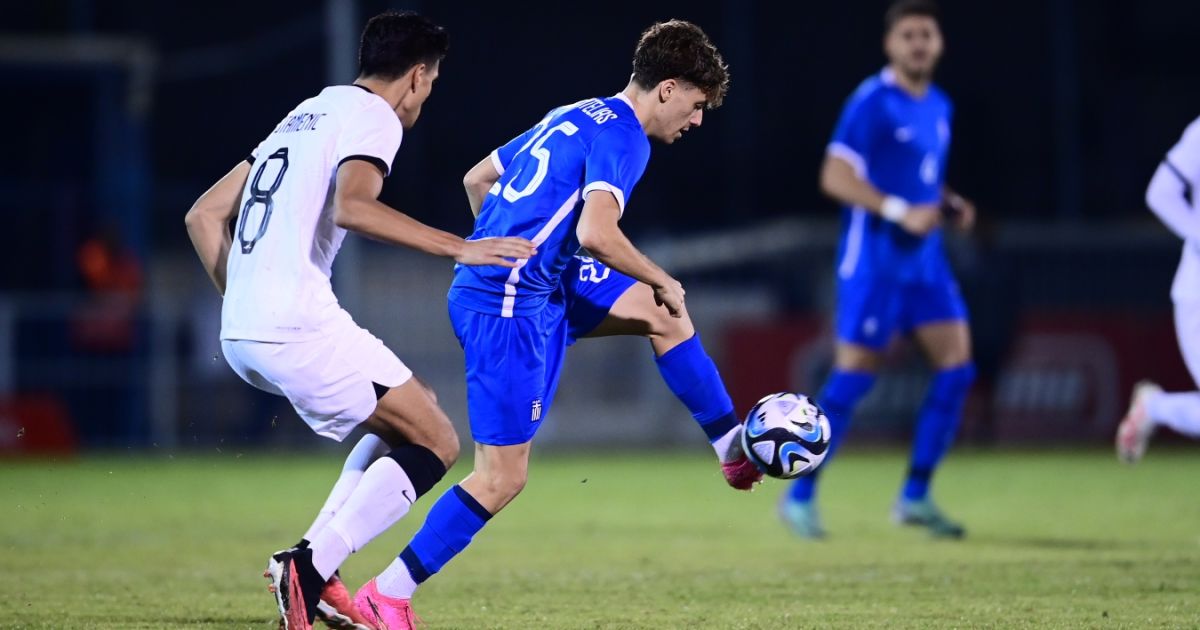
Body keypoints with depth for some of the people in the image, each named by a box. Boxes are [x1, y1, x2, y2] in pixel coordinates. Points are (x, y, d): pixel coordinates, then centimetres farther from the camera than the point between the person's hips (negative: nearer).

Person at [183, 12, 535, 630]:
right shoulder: (373, 116, -2)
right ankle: (309, 569, -15)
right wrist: (458, 247, -24)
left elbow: (204, 215, 23)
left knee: (408, 417, 22)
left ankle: (314, 565, 9)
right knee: (435, 444, -1)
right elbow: (351, 206, -24)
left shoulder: (304, 116, 24)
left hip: (239, 333, 9)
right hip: (299, 325, -9)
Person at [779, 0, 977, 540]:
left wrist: (949, 203, 6)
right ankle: (800, 496, 6)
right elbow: (835, 176, -17)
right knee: (853, 377, -6)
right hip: (874, 259, -7)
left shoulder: (939, 106, 14)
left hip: (924, 259, 8)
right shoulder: (872, 103, -11)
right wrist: (900, 212, -25)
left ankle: (915, 497, 6)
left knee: (957, 366, -2)